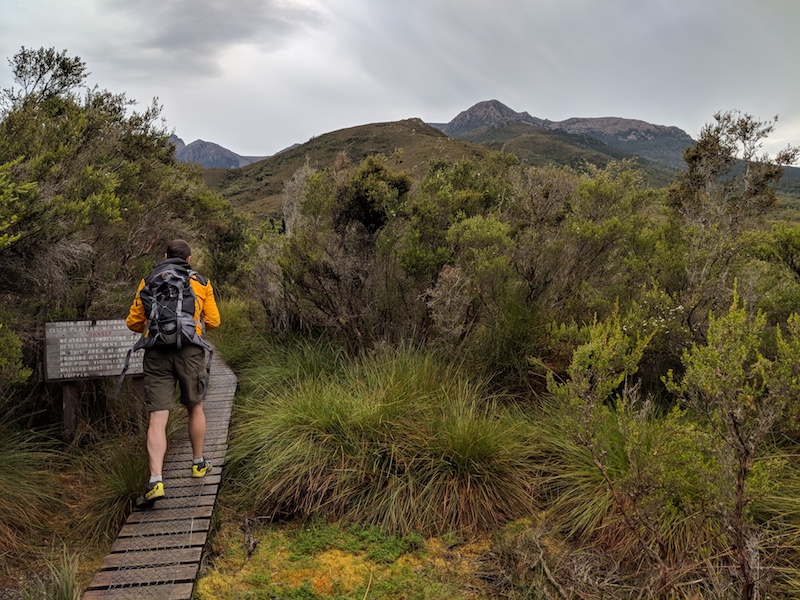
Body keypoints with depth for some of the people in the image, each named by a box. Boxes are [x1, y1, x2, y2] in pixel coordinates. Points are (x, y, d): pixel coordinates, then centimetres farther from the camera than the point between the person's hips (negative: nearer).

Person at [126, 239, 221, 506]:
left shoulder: (148, 281, 13)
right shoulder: (201, 283, 11)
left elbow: (133, 322, 14)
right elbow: (213, 321, 12)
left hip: (156, 353, 0)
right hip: (190, 351, 0)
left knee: (157, 418, -2)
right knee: (195, 407, 19)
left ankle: (156, 482, -12)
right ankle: (198, 463, 32)